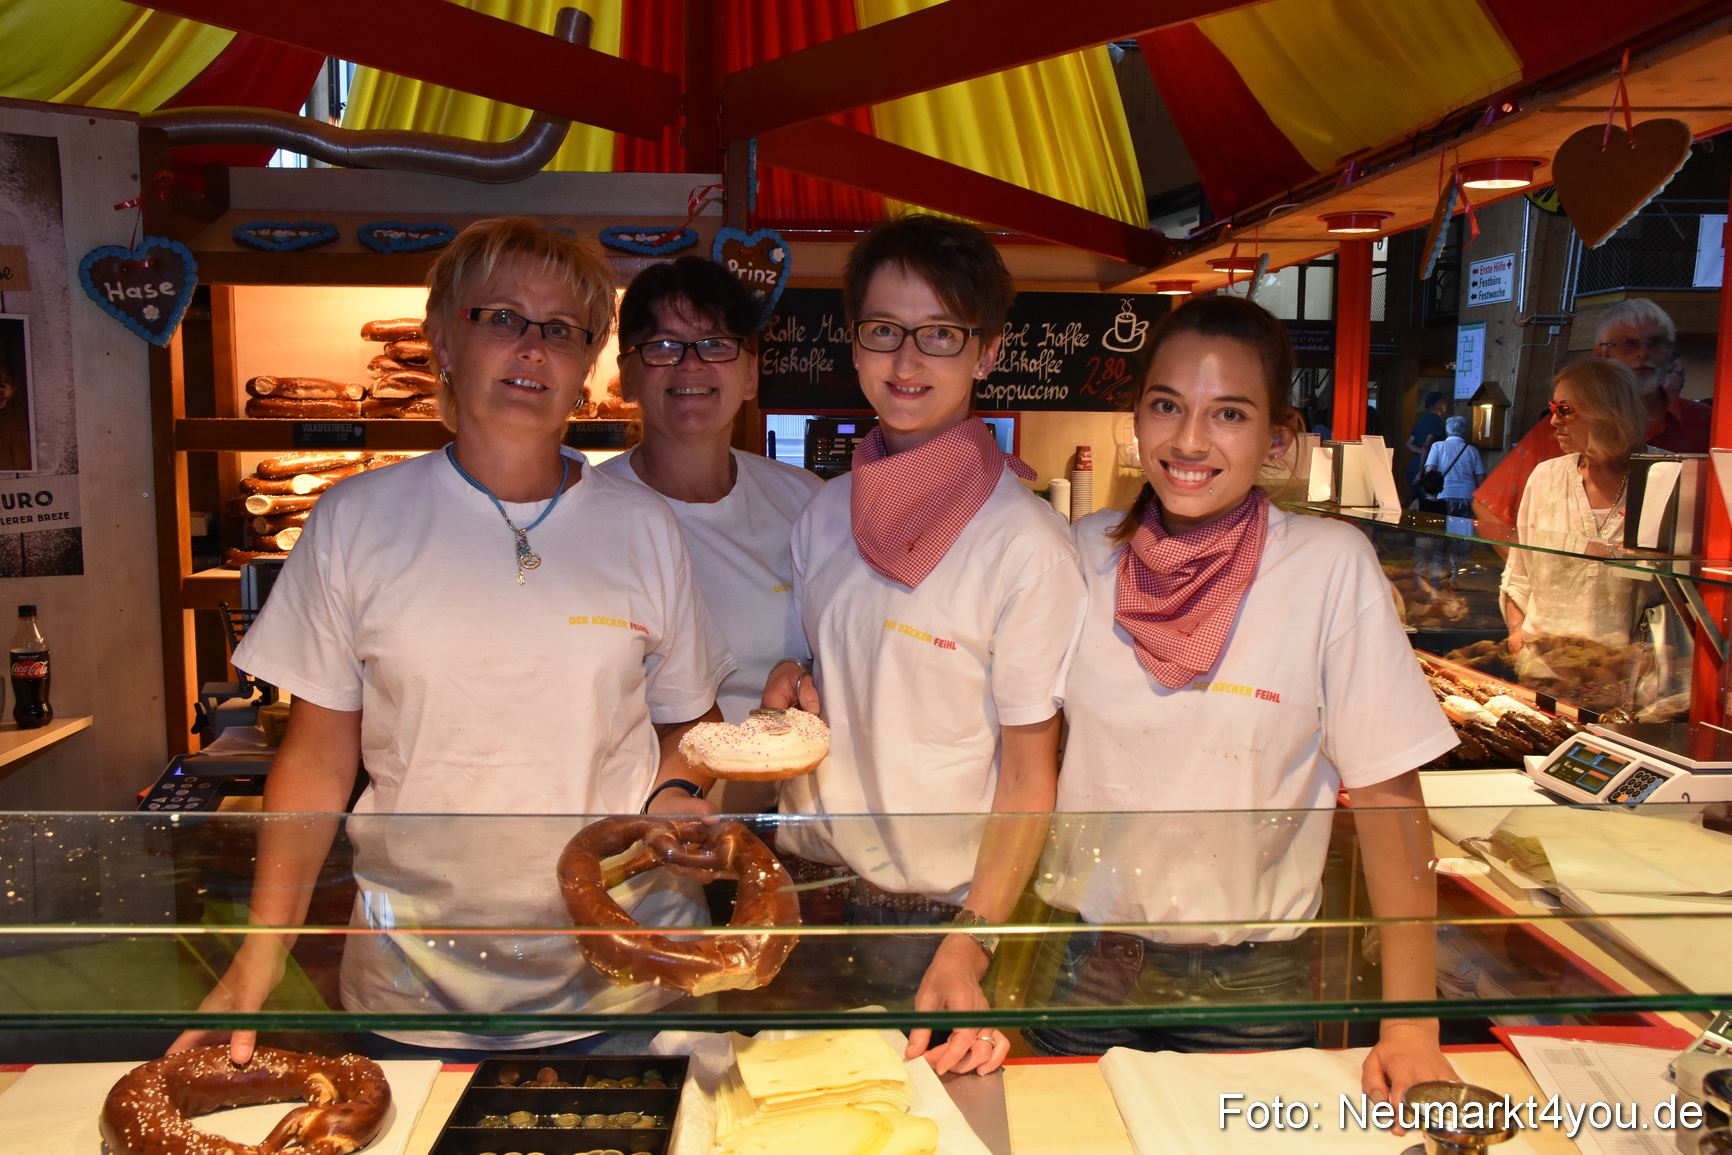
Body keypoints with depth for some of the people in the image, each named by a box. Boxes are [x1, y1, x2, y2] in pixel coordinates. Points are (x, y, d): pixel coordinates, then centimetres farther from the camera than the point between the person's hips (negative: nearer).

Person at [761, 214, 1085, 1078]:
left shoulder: (1025, 544, -16)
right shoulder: (827, 512, 1)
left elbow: (1029, 779, -12)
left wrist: (968, 952, -20)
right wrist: (785, 685, -7)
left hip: (937, 907, -5)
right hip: (805, 877, 5)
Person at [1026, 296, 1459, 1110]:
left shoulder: (1331, 565, -14)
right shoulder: (1086, 552, -5)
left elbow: (1386, 792, -11)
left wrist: (1413, 1026, -14)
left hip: (1248, 980, -2)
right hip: (1085, 964, 2)